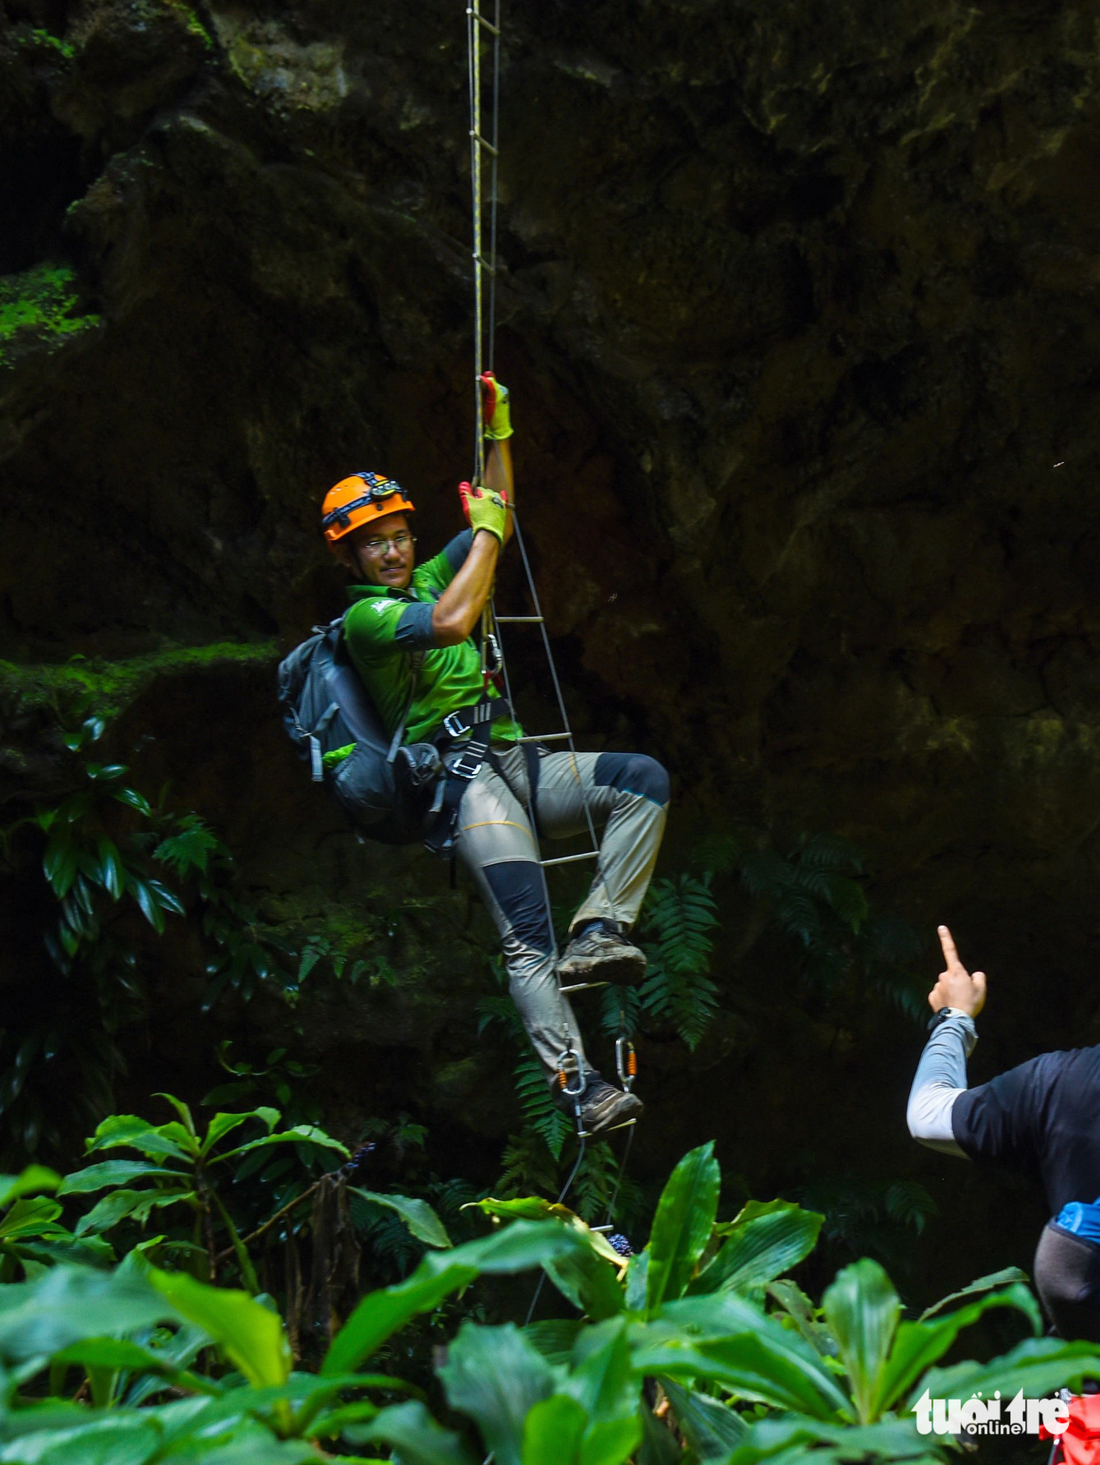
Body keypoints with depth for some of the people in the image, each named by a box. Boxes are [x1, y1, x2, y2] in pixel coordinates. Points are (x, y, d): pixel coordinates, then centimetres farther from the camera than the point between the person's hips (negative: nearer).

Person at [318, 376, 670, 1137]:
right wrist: (486, 532, -9)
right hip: (460, 773, -8)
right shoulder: (364, 617, -2)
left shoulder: (429, 579, 23)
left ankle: (598, 930, -19)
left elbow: (499, 517, 27)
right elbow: (450, 622, -20)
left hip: (519, 764, 8)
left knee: (645, 779, -12)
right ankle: (577, 1082, -28)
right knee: (527, 941, -21)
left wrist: (498, 431, 17)